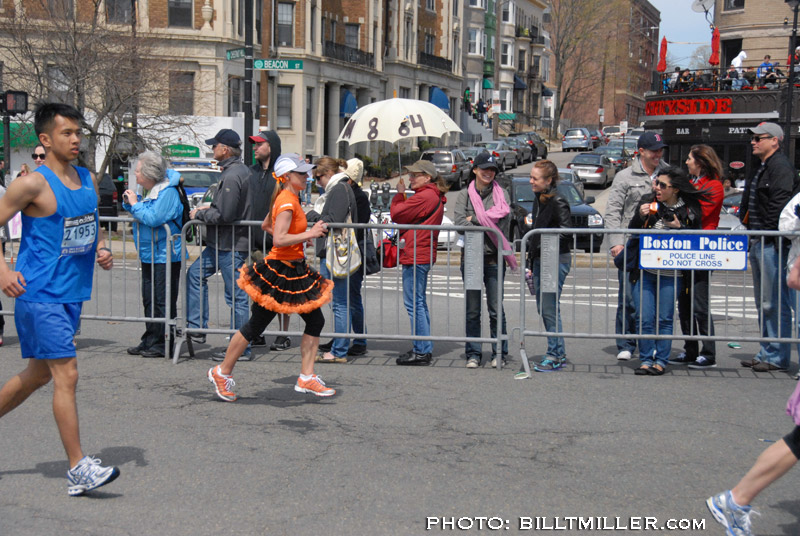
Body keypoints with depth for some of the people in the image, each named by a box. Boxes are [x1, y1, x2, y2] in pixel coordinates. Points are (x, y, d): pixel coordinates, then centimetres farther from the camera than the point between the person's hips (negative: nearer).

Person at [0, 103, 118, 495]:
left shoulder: (87, 179, 11)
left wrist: (102, 250, 5)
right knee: (67, 375, -10)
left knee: (39, 374, 18)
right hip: (40, 294, -8)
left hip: (72, 293, 8)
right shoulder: (32, 184, -10)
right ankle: (78, 470, -5)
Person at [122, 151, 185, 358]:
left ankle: (162, 345, 1)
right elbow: (142, 214, 24)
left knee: (163, 302, -5)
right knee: (149, 300, 14)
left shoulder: (167, 192, -16)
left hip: (164, 256, -10)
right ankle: (150, 341, 22)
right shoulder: (149, 191, 14)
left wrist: (135, 204, -15)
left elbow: (154, 218, -27)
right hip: (149, 255, 10)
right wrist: (129, 203, 5)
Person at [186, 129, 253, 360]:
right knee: (195, 274, 17)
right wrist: (209, 209, 12)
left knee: (236, 296, -4)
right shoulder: (240, 170, 13)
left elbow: (224, 215, -24)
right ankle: (197, 328, 20)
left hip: (231, 245, -11)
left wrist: (199, 214, -9)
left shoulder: (232, 176, -19)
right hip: (221, 242, 11)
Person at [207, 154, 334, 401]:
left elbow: (266, 225, 24)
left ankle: (306, 378, 11)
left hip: (294, 271, 10)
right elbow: (279, 240, -28)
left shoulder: (287, 198, 10)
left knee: (315, 320, 6)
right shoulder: (287, 201, -19)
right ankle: (222, 373, 18)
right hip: (278, 272, -10)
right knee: (255, 326, 2)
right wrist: (309, 234, -23)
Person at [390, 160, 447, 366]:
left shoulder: (424, 196, -16)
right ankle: (425, 349, 22)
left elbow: (397, 214, -13)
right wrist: (402, 196, 8)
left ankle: (422, 351, -5)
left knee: (414, 303, -7)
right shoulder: (434, 197, 18)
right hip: (423, 255, 11)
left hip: (416, 256, -11)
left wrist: (399, 194, 1)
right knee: (419, 302, 16)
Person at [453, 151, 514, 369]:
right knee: (472, 310, 5)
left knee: (496, 309, 1)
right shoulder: (464, 194, 8)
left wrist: (475, 219, -7)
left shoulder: (501, 194, 7)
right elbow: (459, 222, -5)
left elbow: (504, 220, -7)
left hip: (494, 258, -1)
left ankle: (500, 353, 11)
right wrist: (488, 224, -12)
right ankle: (473, 354, 12)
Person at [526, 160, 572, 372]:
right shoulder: (538, 199, 14)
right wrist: (531, 262, 20)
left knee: (550, 309, -5)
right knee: (543, 308, 12)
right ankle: (558, 353, 21)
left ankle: (555, 355, 4)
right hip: (540, 260, 9)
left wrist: (545, 245, -18)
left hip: (556, 261, -9)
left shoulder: (557, 202, -13)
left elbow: (567, 231, -20)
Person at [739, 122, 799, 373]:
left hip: (771, 244, -11)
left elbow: (779, 206, -19)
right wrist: (752, 237, 17)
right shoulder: (762, 168, 21)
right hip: (758, 243, 11)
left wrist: (768, 235, -18)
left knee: (774, 302, -7)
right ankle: (766, 353, 22)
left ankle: (777, 357, -2)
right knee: (763, 303, 14)